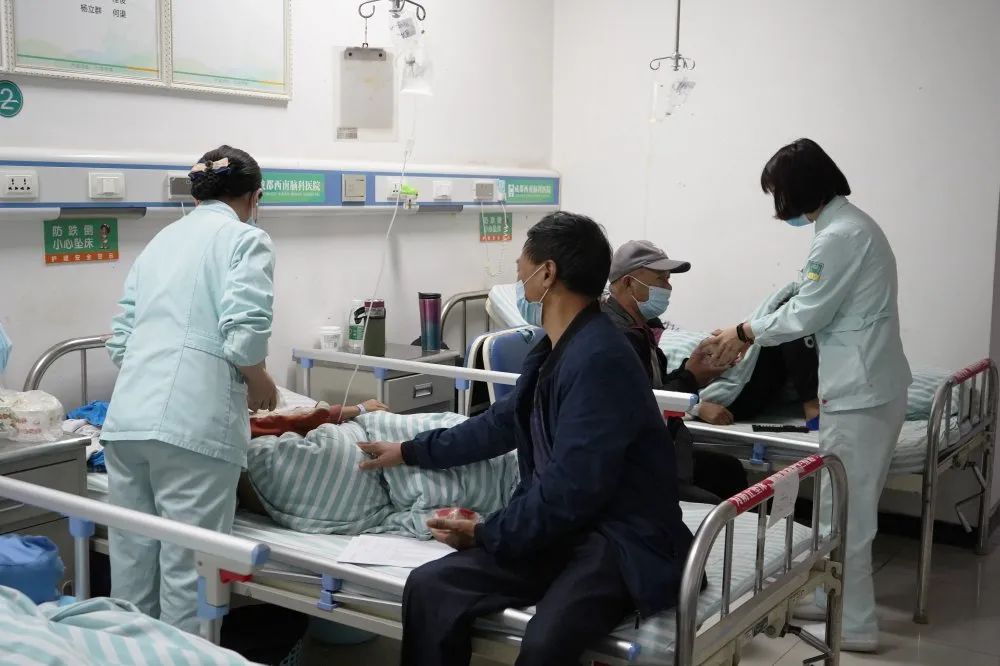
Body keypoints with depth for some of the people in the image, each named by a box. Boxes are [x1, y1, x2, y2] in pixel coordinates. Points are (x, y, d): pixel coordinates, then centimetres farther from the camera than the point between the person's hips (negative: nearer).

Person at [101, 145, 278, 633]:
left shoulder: (161, 240, 22)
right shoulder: (245, 238, 2)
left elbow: (120, 339, 20)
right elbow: (245, 332, -13)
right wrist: (259, 382, 5)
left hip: (127, 416, 7)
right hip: (192, 422, -7)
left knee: (131, 561, 15)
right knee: (187, 568, 2)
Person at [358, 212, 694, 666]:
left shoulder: (598, 359, -21)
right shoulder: (556, 349, 9)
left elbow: (570, 492, -23)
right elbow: (503, 423, 25)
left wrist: (485, 535, -9)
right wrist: (410, 452, 31)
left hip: (621, 540, -8)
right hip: (563, 527, 9)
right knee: (429, 587, -8)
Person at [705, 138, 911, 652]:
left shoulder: (838, 236, -19)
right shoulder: (849, 222, 14)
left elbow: (808, 314, -14)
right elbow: (815, 304, 17)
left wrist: (746, 333, -1)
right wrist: (749, 333, 15)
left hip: (860, 390, -10)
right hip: (875, 382, 10)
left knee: (844, 506, -1)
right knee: (850, 500, 17)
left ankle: (855, 625, 9)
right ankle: (835, 597, 29)